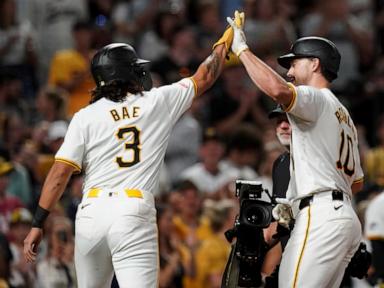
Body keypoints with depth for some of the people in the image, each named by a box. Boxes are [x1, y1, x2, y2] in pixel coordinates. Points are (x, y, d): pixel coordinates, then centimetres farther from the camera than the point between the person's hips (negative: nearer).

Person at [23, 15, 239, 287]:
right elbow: (204, 77, 21)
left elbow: (60, 172, 0)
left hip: (91, 213, 2)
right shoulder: (159, 102, 7)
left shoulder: (85, 117, 6)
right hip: (135, 214, -2)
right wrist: (224, 43, 39)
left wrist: (38, 224, 2)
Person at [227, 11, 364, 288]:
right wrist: (296, 201, 30)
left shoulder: (317, 99, -3)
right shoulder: (344, 114, 28)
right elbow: (357, 181, 30)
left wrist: (242, 49, -14)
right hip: (348, 219, 10)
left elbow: (277, 89, -27)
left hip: (321, 220, -10)